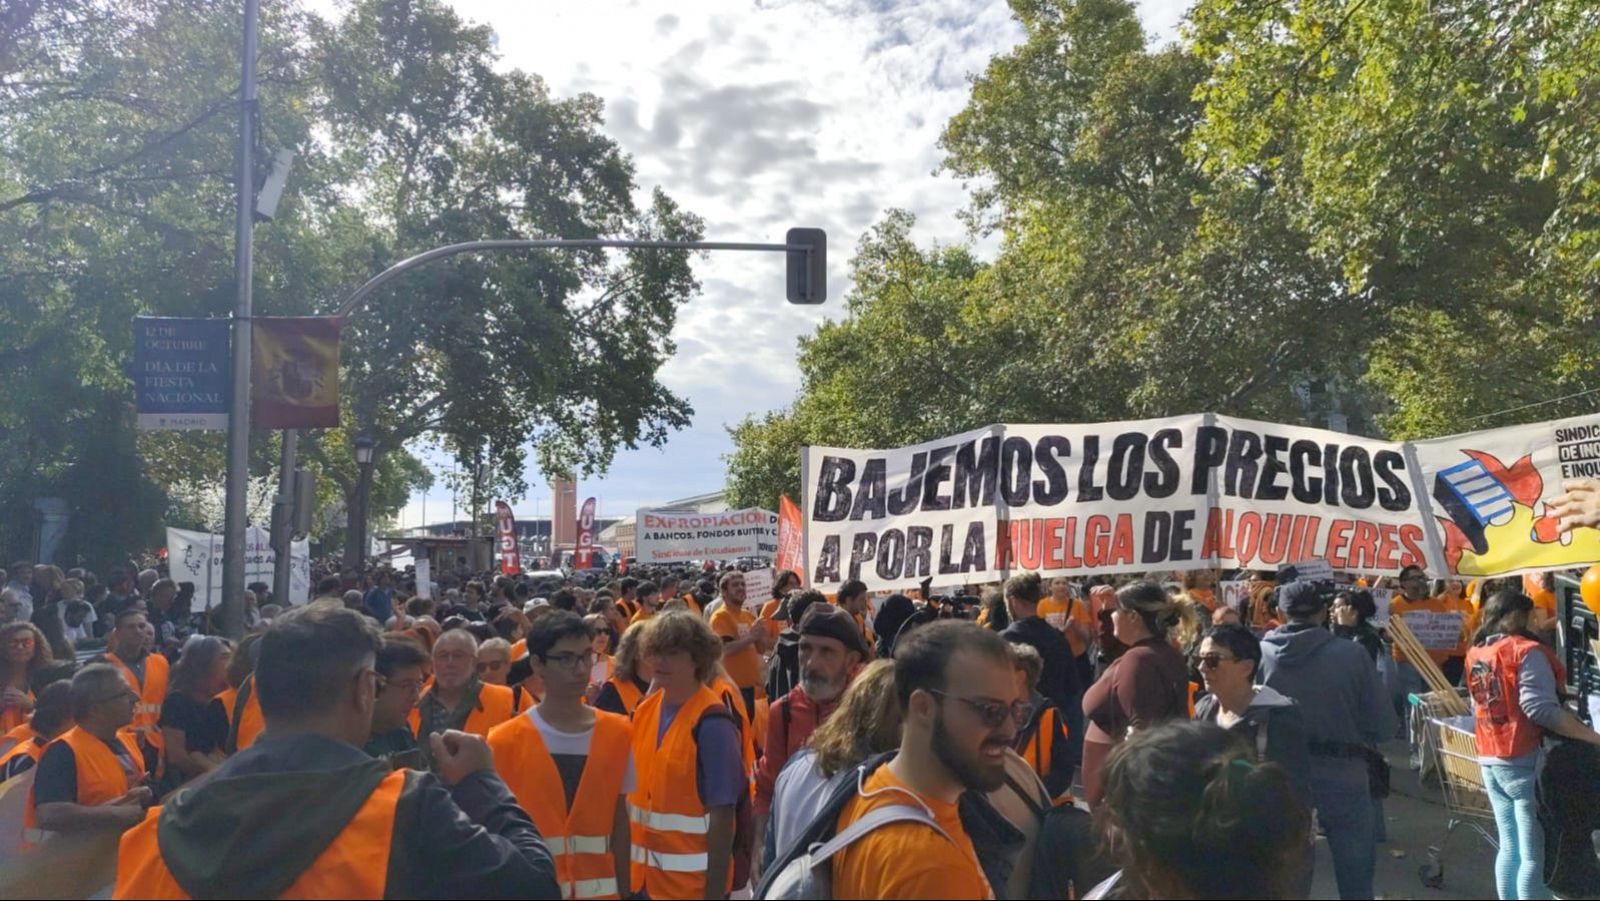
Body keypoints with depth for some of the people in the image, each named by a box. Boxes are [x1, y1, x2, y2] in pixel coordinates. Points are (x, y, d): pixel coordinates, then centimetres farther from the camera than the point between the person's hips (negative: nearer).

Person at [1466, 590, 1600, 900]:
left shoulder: (1475, 654, 12)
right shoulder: (1526, 651, -11)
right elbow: (1540, 708, -22)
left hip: (1490, 761, 7)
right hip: (1526, 762, -7)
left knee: (1509, 848, 14)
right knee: (1535, 856, -1)